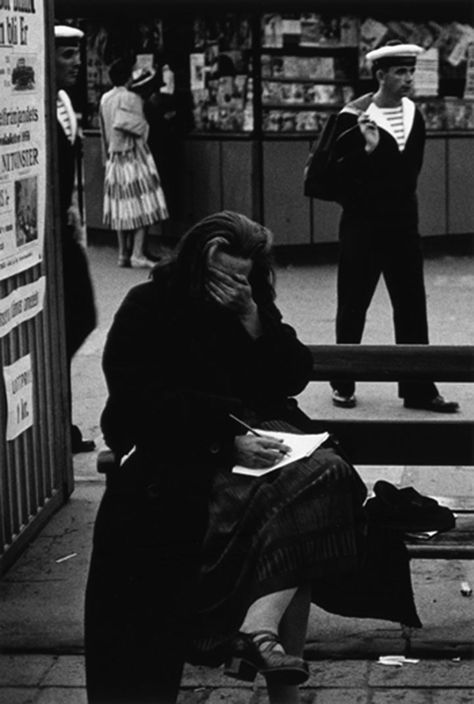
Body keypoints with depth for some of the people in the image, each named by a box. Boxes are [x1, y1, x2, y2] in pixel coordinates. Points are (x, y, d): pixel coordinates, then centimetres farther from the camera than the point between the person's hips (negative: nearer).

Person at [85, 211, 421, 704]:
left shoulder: (255, 307, 16)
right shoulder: (148, 309, 1)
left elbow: (294, 378, 10)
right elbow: (145, 404, -9)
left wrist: (254, 320, -6)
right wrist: (228, 440, -21)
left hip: (256, 438, 5)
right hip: (175, 454, -5)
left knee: (324, 470, -28)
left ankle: (263, 626, -39)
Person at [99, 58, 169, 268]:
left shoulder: (105, 99, 6)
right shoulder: (131, 99, -14)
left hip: (114, 159, 7)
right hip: (134, 156, -7)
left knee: (121, 209, 10)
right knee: (141, 207, -3)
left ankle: (123, 254, 12)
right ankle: (137, 254, -8)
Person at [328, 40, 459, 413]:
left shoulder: (413, 113, 6)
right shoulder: (354, 117, -11)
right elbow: (339, 172, -14)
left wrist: (404, 202, 11)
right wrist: (368, 149, -27)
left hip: (403, 223, 5)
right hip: (363, 225, -5)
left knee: (412, 307, 3)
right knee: (353, 308, 5)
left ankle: (418, 389, 7)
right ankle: (343, 385, 18)